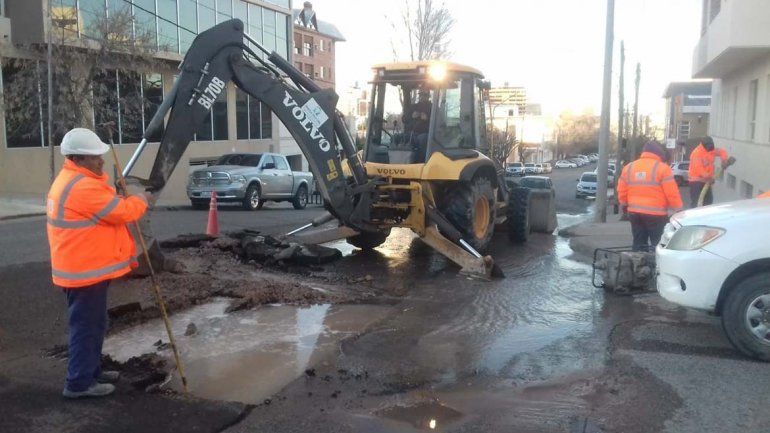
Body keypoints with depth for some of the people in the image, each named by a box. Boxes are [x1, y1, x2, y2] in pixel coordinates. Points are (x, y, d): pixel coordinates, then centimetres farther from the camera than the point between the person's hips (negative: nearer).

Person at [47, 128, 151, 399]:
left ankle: (91, 371, 32)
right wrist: (142, 199, -2)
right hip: (85, 270, -11)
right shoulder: (82, 187, -22)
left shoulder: (71, 180, 14)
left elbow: (106, 209, 18)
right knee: (86, 326, -1)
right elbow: (123, 212, -19)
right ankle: (79, 382, 8)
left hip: (83, 267, 11)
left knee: (92, 324, 20)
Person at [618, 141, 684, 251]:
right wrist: (678, 209, -1)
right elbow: (672, 193, -10)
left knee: (639, 244, 12)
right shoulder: (662, 168, -8)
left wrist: (624, 205, 27)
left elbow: (622, 190, 12)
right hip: (656, 214, -5)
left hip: (634, 212, 5)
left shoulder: (628, 167, 8)